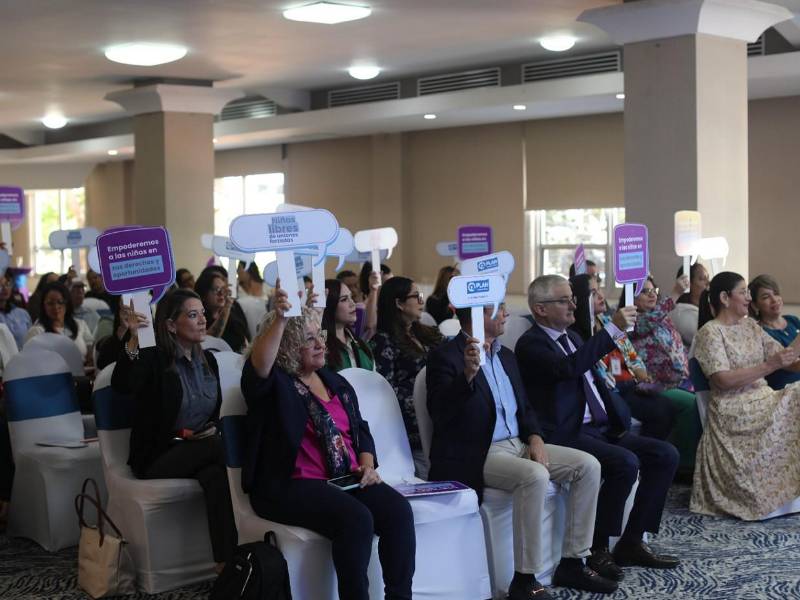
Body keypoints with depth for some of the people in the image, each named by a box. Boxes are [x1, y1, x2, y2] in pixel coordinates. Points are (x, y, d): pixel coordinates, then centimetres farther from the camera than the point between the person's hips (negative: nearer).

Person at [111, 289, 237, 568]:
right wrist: (133, 338, -39)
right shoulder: (153, 359, -6)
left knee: (217, 475, -30)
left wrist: (212, 428, -1)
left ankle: (226, 564, -38)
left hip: (201, 449, 5)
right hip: (157, 457, -5)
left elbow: (217, 409, 22)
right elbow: (122, 386, -27)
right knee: (221, 446, -31)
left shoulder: (208, 359, 13)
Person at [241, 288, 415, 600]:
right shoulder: (275, 383, -2)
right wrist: (279, 319, -38)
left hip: (346, 478, 6)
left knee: (398, 510, -21)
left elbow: (360, 428, 22)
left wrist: (367, 464, 2)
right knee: (356, 518, -32)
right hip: (289, 484, -6)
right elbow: (257, 366, -26)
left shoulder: (335, 381, 19)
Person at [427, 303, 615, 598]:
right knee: (535, 476, -34)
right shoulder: (446, 356, -10)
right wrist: (468, 374, -39)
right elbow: (439, 413, -24)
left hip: (518, 444, 9)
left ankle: (572, 564, 1)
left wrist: (534, 437, 0)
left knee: (588, 466, -6)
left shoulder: (506, 355, 16)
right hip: (475, 456, -8)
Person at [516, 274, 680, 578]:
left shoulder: (572, 336, 20)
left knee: (666, 454, -6)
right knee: (625, 463, -30)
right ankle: (596, 549, -14)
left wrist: (622, 421, 9)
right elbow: (568, 368, -28)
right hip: (567, 436, -9)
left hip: (603, 428, 9)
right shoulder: (531, 344, -8)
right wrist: (613, 329, -29)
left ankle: (631, 542, 0)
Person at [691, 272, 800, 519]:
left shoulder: (751, 326, 17)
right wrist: (769, 366, -19)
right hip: (734, 410, -7)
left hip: (763, 400, 7)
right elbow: (724, 380, -16)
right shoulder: (710, 332, -5)